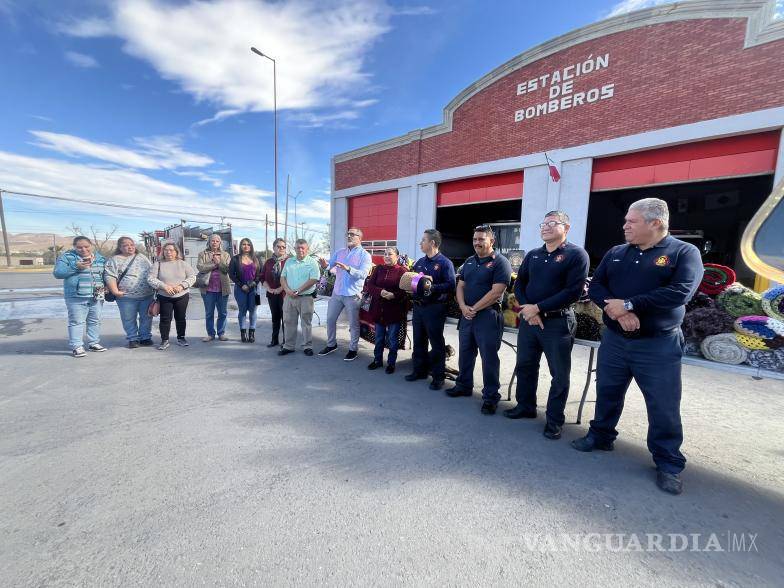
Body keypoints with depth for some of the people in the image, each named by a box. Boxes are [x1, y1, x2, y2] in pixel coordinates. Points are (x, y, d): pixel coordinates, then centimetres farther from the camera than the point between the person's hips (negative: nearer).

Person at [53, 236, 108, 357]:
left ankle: (94, 343, 22)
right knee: (77, 322, -3)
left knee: (95, 321, 11)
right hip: (76, 297, -4)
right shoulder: (67, 257, -1)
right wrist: (75, 267, -20)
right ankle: (76, 347, 2)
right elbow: (57, 273, -6)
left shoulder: (100, 257, 10)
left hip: (97, 296, 4)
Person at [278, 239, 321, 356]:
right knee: (289, 322, 10)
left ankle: (307, 346, 13)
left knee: (306, 323, 3)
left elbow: (313, 280, -13)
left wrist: (298, 291, -15)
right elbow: (282, 277, 10)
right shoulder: (289, 262, 13)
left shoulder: (312, 262, -3)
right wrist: (288, 290, -9)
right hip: (289, 297, 5)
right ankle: (288, 346, 20)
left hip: (306, 297, -5)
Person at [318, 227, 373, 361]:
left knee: (354, 324, 5)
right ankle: (331, 344, 33)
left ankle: (353, 349, 21)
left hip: (353, 295, -5)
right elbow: (329, 266, 5)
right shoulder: (339, 252, 10)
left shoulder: (364, 255, -6)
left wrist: (348, 269, -35)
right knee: (330, 319, 14)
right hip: (336, 293, 5)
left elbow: (363, 274, -20)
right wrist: (325, 265, -19)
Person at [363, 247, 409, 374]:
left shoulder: (402, 270, -6)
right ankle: (377, 360, 33)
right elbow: (369, 285, 0)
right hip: (379, 309, 4)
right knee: (379, 337, 16)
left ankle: (391, 363, 24)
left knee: (392, 339, 8)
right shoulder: (378, 269, 7)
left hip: (395, 310, -4)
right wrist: (381, 292, -18)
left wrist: (393, 295, -27)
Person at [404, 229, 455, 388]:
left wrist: (432, 287, -25)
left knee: (436, 343, 2)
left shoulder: (444, 262, -8)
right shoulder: (420, 262, 14)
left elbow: (450, 285, -17)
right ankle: (420, 370, 29)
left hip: (434, 308, -7)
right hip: (418, 306, 7)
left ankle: (438, 376, 12)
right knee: (418, 341, 15)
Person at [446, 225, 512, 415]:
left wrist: (474, 309, -14)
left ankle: (490, 397, 13)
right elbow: (460, 286, 11)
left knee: (489, 357, 1)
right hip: (467, 314, 7)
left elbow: (496, 292, -17)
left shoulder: (500, 262, -8)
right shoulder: (469, 261, 14)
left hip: (488, 316, -7)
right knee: (465, 352, 16)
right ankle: (463, 385, 33)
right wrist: (463, 307, -7)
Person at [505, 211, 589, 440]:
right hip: (529, 319, 6)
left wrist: (538, 308, -16)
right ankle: (525, 406, 33)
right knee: (525, 366, 15)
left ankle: (554, 420, 21)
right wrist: (526, 307, -8)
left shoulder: (576, 254, -7)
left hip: (558, 322, -5)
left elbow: (573, 292, -15)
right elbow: (519, 284, 10)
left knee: (559, 374, 6)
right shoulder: (532, 255, 11)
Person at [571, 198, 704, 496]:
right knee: (607, 393, 16)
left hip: (658, 345, -4)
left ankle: (668, 464, 24)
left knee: (664, 406, 6)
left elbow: (680, 292, -20)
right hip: (614, 339, 4)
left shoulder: (684, 252, -6)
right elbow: (595, 286, 0)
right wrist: (617, 310, -17)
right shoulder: (616, 253, 7)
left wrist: (628, 304, -21)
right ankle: (600, 436, 36)